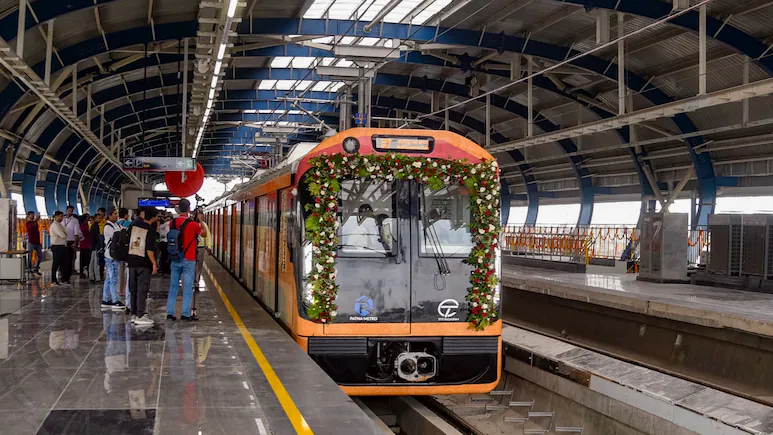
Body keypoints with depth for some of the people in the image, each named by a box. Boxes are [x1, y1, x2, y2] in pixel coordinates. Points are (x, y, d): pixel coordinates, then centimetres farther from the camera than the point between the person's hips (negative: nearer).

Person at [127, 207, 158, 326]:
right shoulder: (151, 230, -14)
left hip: (132, 260, 6)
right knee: (142, 289, -3)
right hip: (143, 262, -6)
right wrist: (154, 263, -12)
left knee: (133, 289, 12)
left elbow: (128, 241, 11)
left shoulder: (134, 225, 4)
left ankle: (134, 314, 17)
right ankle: (140, 316, -5)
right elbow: (149, 249, -18)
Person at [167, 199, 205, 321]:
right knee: (188, 287, 0)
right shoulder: (193, 224, -11)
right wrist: (201, 223, 21)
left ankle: (170, 312, 9)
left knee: (173, 285, 10)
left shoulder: (172, 223, 0)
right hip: (188, 259, -4)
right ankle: (186, 313, -1)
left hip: (175, 259, 4)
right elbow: (203, 233, 6)